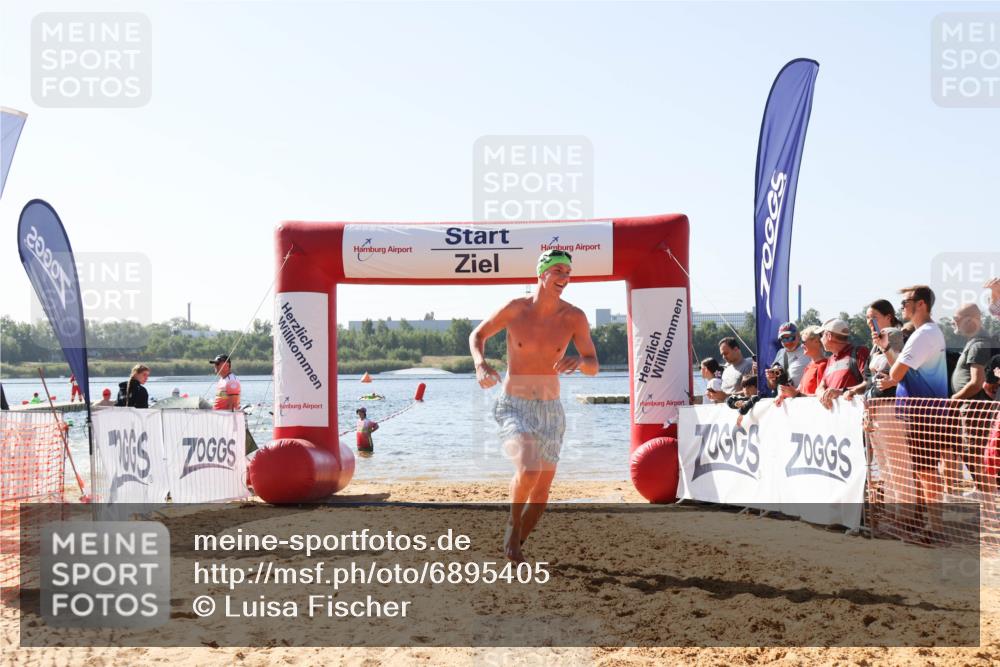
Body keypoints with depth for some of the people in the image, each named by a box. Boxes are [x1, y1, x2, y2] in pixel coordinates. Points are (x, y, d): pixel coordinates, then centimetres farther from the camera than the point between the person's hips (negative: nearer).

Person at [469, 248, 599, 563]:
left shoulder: (574, 317, -6)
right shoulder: (516, 308, -10)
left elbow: (594, 367, 0)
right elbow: (477, 335, 5)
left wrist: (578, 361, -24)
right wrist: (480, 364, -16)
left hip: (550, 411, 3)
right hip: (513, 407, -3)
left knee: (541, 493, 9)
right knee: (529, 470, -29)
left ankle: (515, 544, 34)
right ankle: (513, 522, 1)